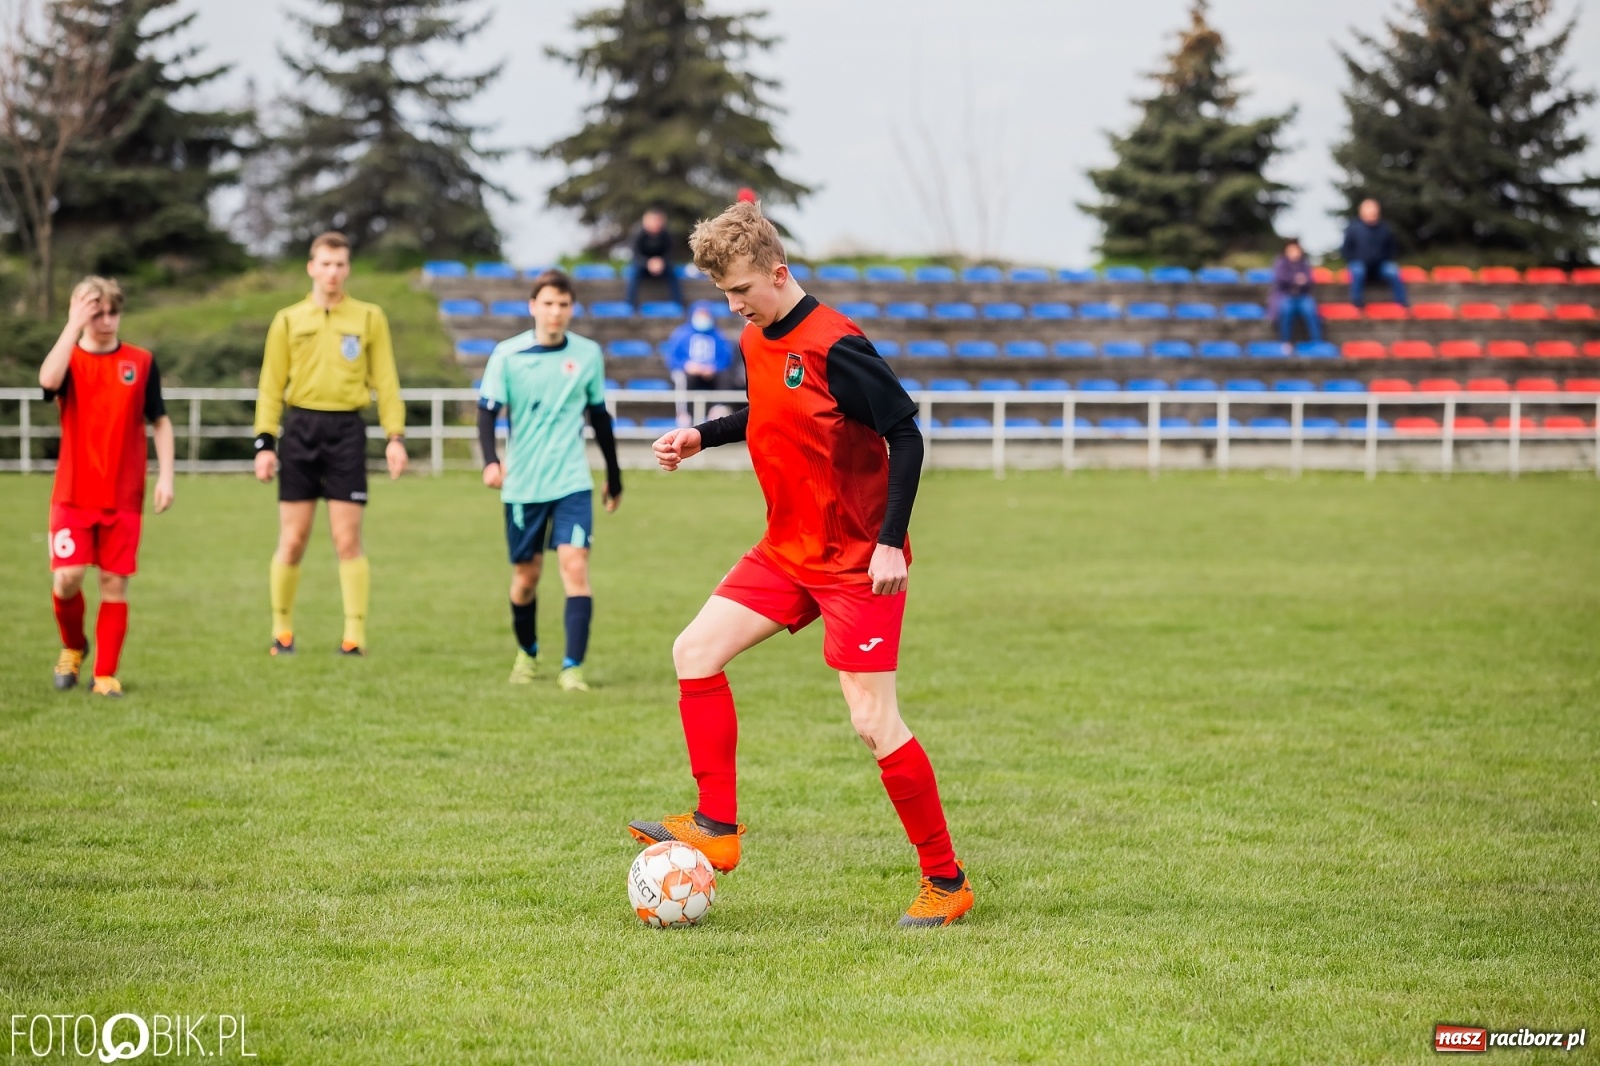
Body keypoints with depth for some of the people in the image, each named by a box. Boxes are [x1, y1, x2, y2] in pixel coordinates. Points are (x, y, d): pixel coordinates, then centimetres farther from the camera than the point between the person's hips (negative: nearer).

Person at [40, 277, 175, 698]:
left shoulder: (141, 363, 4)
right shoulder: (69, 359, 0)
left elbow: (160, 421, 10)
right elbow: (48, 380, -25)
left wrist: (165, 476, 0)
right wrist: (74, 326, -23)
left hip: (123, 497, 1)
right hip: (73, 494, -1)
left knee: (114, 584, 0)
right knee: (66, 577, -10)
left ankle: (106, 675, 8)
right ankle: (73, 646, 19)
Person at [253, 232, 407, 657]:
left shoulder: (368, 318, 7)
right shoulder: (289, 320, 9)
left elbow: (385, 380, 7)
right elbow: (271, 385, 8)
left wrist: (395, 436, -1)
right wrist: (265, 442, 0)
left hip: (346, 430, -1)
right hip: (299, 429, 1)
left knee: (347, 540, -5)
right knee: (292, 540, 2)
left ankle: (355, 634, 0)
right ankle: (282, 629, 15)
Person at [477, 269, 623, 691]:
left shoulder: (588, 354, 2)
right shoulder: (507, 355, -5)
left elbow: (599, 417, 12)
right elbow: (487, 411, -6)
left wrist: (614, 478, 18)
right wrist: (490, 461, -24)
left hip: (572, 482, 0)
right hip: (522, 486, 0)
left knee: (575, 566, -16)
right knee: (525, 577, 9)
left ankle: (573, 668, -15)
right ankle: (527, 653, 35)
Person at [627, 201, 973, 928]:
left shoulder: (835, 347, -21)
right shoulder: (755, 343, 5)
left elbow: (906, 435, -18)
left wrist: (891, 540, -22)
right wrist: (702, 437, 10)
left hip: (858, 562, -8)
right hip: (788, 552, 8)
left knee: (873, 723, -8)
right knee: (696, 651, -1)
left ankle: (946, 882, 3)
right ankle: (717, 828, 4)